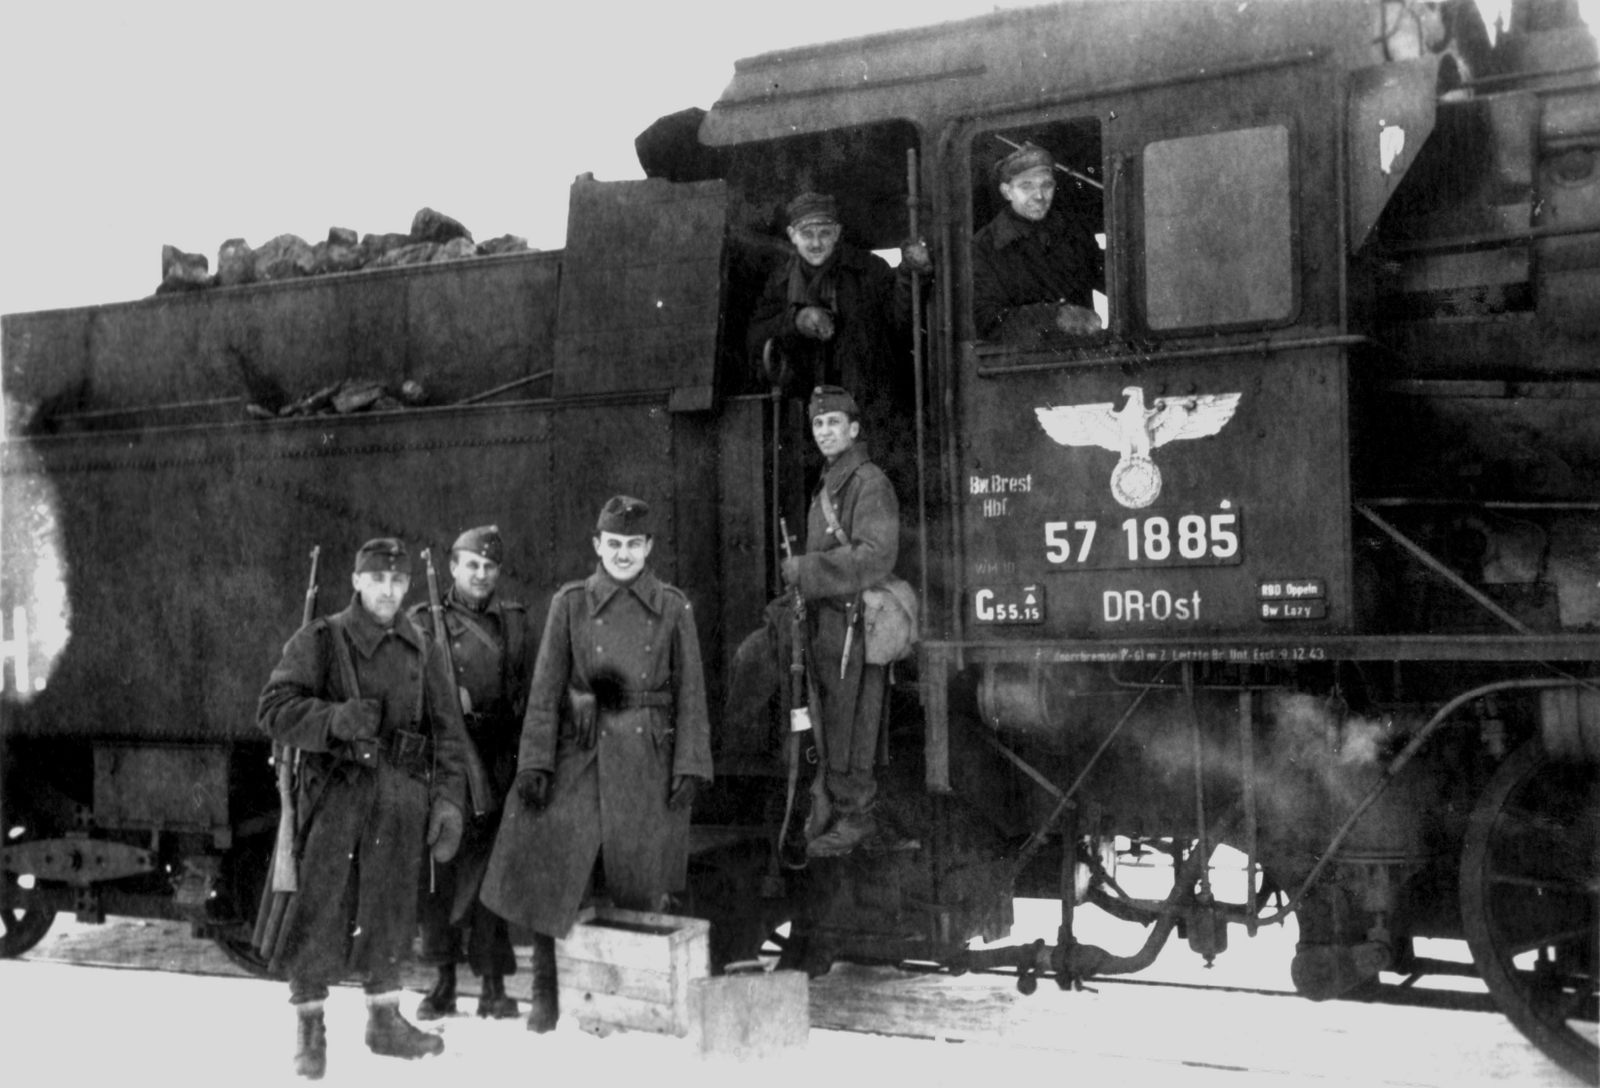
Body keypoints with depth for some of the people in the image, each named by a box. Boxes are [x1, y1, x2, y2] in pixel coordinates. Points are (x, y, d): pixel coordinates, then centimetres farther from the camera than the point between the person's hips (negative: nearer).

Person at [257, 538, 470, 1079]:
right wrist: (336, 719, -22)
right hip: (335, 788, -3)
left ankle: (385, 1018, 23)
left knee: (389, 909, 10)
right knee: (321, 907, -5)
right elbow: (274, 708, -6)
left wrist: (448, 798, 1)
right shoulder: (320, 640, 1)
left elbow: (448, 731, 11)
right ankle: (309, 1026, 8)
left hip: (400, 799, 4)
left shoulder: (421, 653, 12)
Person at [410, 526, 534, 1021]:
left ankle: (493, 984, 5)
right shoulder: (423, 622, 7)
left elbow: (531, 694, 11)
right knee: (439, 870, 3)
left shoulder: (515, 623, 12)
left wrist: (522, 757, 4)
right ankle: (444, 980, 14)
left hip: (497, 763, 0)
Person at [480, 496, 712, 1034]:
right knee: (547, 873, -4)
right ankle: (545, 991, 12)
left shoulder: (673, 608, 4)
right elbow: (546, 688, 1)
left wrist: (689, 765, -4)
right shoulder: (570, 603, 3)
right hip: (580, 756, 0)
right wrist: (535, 762, -6)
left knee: (641, 887, 3)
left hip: (648, 758, 0)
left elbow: (691, 693, 4)